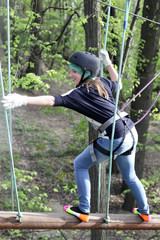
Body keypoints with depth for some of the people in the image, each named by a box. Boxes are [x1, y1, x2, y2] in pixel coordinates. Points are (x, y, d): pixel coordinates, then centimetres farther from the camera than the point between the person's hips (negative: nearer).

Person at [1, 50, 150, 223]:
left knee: (80, 165, 12)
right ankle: (144, 212, 41)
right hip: (131, 133, 8)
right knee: (129, 176, 28)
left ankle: (83, 211, 15)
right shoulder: (102, 82, 9)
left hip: (114, 140, -8)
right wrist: (107, 62, 36)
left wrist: (23, 100, -37)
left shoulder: (80, 93, -12)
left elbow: (53, 101, -27)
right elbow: (117, 85, 32)